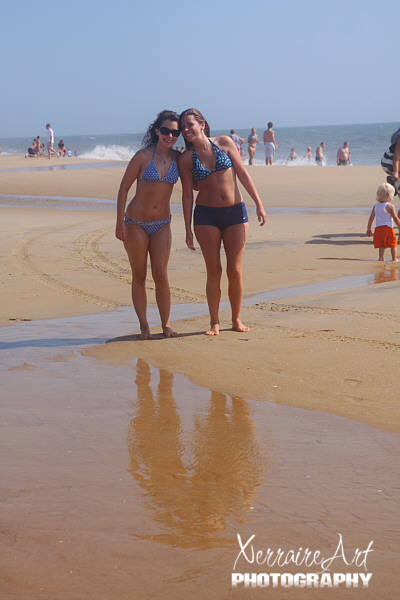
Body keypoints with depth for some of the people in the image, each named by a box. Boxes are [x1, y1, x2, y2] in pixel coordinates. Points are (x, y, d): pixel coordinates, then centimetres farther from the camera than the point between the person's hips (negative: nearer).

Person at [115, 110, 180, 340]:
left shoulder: (178, 158, 1)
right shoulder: (143, 156, -10)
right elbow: (124, 188, -6)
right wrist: (120, 222, -11)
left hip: (162, 224, 3)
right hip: (136, 223, -3)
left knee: (161, 274, -4)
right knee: (139, 276, 3)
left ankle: (166, 324, 6)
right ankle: (144, 326, 12)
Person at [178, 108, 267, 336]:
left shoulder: (224, 142, 0)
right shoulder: (186, 158, 0)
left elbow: (243, 173, 1)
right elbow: (187, 194, 2)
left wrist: (259, 203, -4)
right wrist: (188, 230, -1)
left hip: (235, 213, 0)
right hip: (206, 216, 0)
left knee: (235, 270, 1)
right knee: (214, 271, 0)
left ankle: (237, 319, 17)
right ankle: (215, 323, 13)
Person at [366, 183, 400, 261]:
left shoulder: (376, 206, 8)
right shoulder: (390, 206, -8)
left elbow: (371, 218, 8)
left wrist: (368, 229, 14)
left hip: (378, 228, 5)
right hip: (388, 228, -5)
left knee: (381, 245, 9)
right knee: (393, 244, 8)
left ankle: (381, 257, -1)